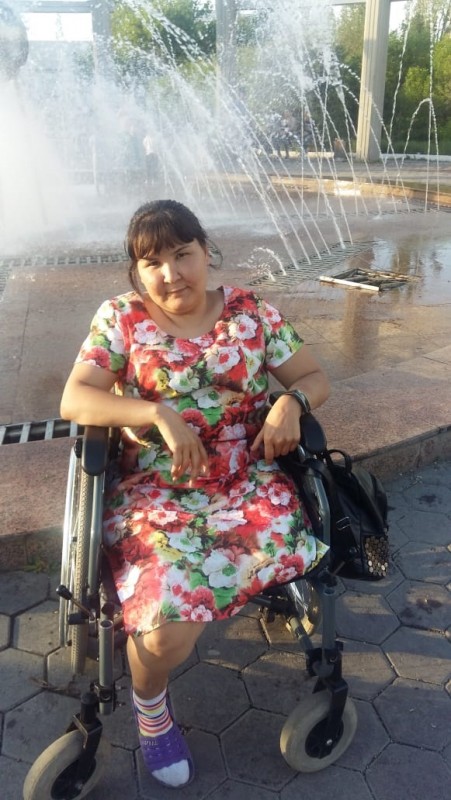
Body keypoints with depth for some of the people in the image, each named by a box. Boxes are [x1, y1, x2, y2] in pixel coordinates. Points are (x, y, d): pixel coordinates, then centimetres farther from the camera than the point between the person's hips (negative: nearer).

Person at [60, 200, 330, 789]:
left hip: (247, 483, 3)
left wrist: (291, 402, -15)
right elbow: (74, 400, -9)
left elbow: (315, 377, 9)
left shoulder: (251, 312, 5)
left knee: (289, 542, -26)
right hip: (153, 493, -2)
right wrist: (161, 414, -23)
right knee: (169, 622, -23)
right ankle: (149, 702, 16)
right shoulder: (120, 318, 1)